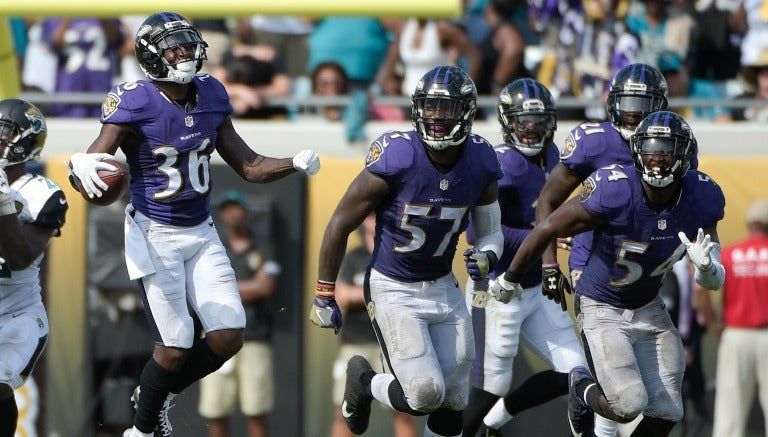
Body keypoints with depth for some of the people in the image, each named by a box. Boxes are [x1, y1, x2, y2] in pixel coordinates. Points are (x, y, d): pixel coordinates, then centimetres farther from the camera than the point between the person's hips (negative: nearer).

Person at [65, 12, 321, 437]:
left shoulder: (211, 96, 1)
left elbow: (248, 166, 8)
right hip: (154, 237, -6)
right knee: (175, 348, -7)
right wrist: (80, 167, -47)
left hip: (201, 233, 6)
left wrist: (294, 164, -8)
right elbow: (96, 158, -23)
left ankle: (155, 395, 25)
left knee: (228, 337, 0)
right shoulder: (135, 103, -17)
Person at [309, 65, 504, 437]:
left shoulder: (481, 165, -7)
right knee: (425, 394, -15)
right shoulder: (395, 159, -22)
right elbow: (340, 225, -11)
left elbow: (489, 231, 10)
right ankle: (364, 382, 17)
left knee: (452, 402, 7)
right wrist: (324, 297, -6)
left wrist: (487, 256, -15)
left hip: (443, 288, 5)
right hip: (393, 291, -5)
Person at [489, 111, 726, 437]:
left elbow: (713, 282, -4)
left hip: (650, 310, 5)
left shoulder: (702, 199, -14)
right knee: (628, 406, -17)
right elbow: (548, 229, -15)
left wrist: (706, 266, -30)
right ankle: (583, 389, 17)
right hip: (602, 309, -5)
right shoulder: (613, 193, -29)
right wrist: (510, 278, -2)